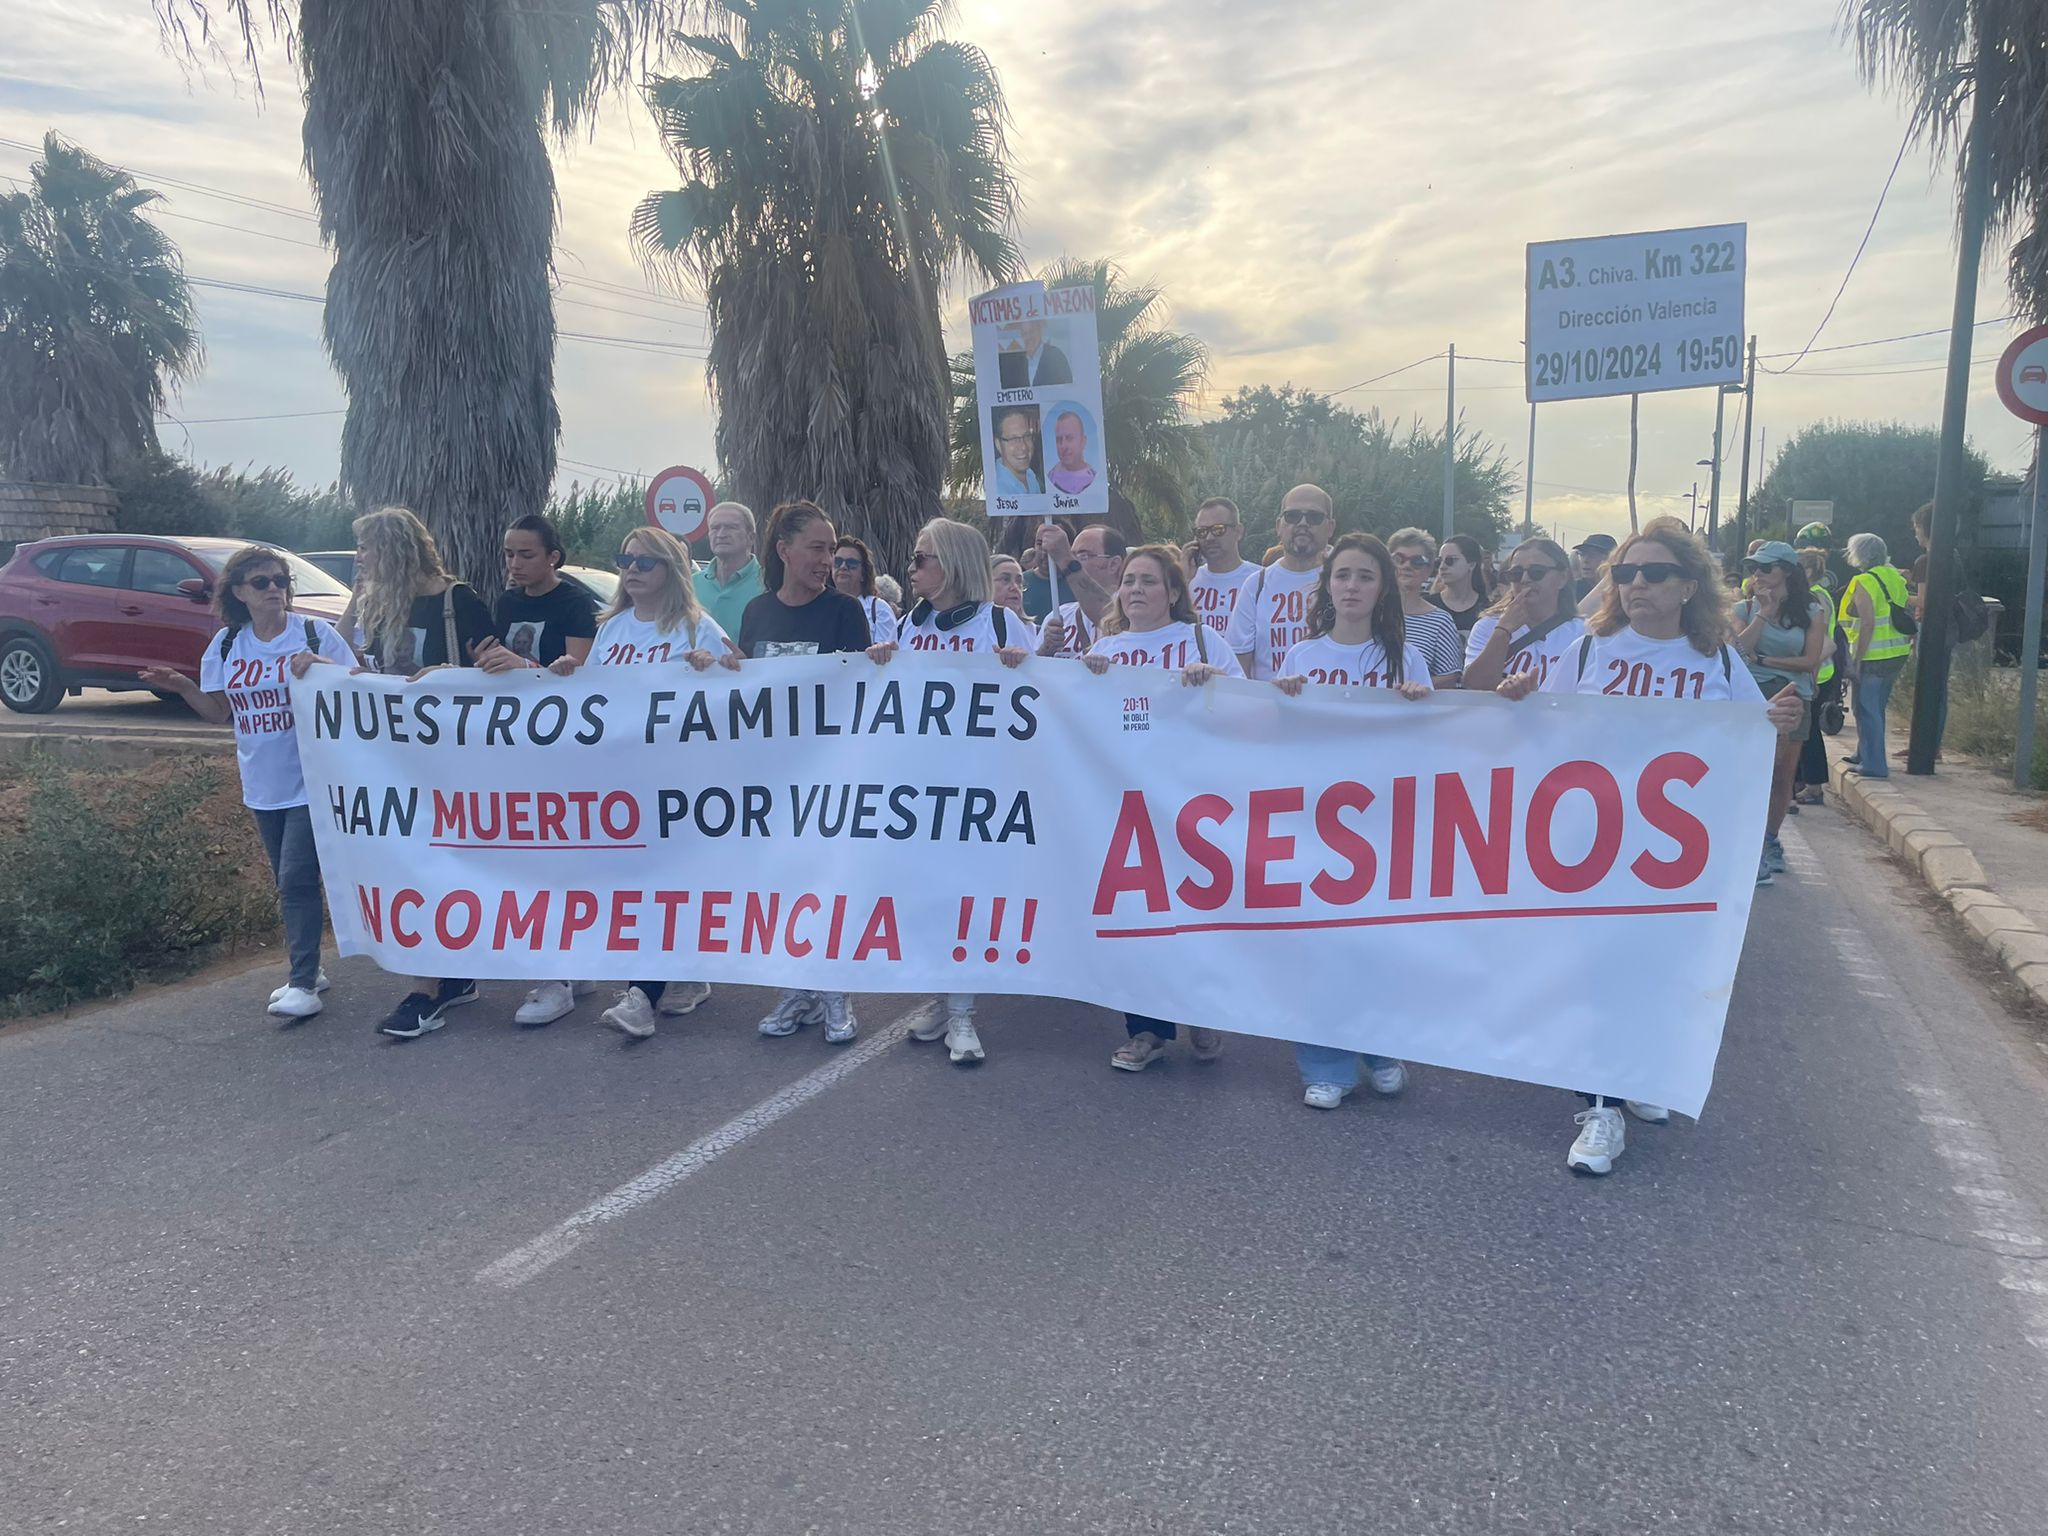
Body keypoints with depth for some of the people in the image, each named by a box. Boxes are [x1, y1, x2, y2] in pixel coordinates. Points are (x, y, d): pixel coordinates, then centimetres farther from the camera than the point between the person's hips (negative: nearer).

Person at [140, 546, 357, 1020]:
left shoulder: (316, 634, -9)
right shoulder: (226, 645, 6)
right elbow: (219, 711, 10)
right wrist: (183, 688, -7)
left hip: (311, 780, -6)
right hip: (263, 785, 6)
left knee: (297, 879, -10)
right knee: (287, 881, 15)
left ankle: (303, 983, -2)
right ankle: (305, 969, 27)